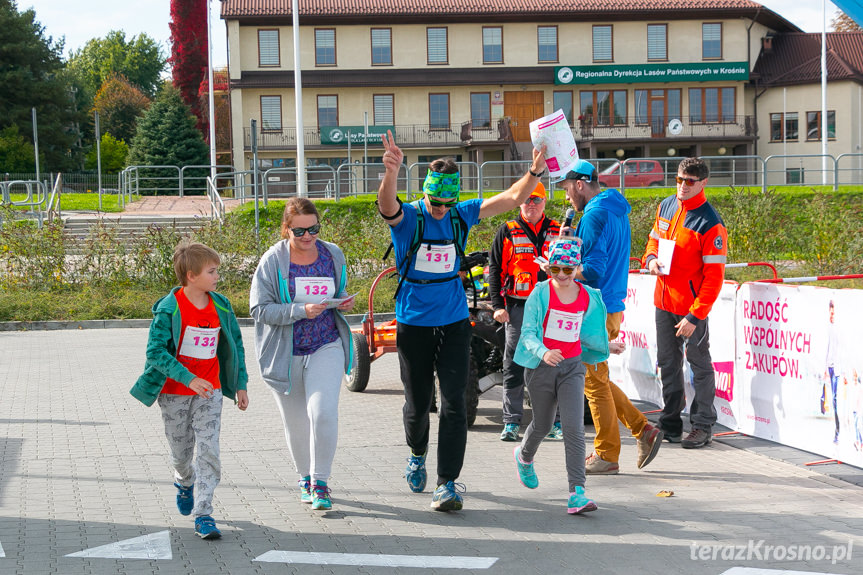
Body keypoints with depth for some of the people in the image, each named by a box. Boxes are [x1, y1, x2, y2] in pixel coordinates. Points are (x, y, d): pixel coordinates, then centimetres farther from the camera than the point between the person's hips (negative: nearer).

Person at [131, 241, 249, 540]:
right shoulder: (169, 309, -16)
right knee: (181, 452, 12)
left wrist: (241, 385, 10)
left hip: (209, 391, 2)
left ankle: (203, 515, -4)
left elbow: (236, 345, 10)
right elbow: (155, 352, -22)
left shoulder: (221, 307, -2)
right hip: (174, 392, -2)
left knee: (209, 451, -9)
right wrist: (188, 378, -30)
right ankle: (185, 482, 46)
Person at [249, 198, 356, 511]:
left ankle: (320, 482, -3)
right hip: (286, 353, -1)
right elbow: (259, 308, -13)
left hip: (327, 347, 1)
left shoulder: (333, 255, 2)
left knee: (323, 413, -17)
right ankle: (305, 478, 34)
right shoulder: (272, 261, -10)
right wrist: (300, 311, -24)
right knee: (296, 422, 11)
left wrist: (345, 302, -6)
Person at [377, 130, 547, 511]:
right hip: (414, 322, -2)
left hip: (454, 321, 2)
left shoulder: (461, 215, 1)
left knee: (453, 403, -6)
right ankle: (418, 455, 40)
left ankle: (448, 483, -3)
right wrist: (391, 173, -55)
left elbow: (513, 198, 1)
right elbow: (387, 205, -33)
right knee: (417, 403, 9)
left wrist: (536, 172, -17)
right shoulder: (407, 217, -9)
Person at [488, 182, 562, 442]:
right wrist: (497, 305, -6)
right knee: (514, 365, -1)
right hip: (518, 306, -2)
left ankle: (555, 421, 12)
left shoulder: (556, 231, 11)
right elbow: (495, 269, 3)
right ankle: (511, 422, 5)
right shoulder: (507, 231, 4)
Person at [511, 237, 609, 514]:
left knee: (574, 427, -13)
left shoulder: (588, 297, 2)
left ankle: (577, 494, -16)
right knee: (542, 425, 15)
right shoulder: (540, 293, -8)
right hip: (541, 365, -1)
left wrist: (608, 346, 23)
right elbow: (528, 332, -14)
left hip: (572, 366, 1)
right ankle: (524, 457, 51)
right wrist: (542, 352, -31)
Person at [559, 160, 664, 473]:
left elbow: (593, 270, -22)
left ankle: (606, 456, 7)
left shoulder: (594, 215, -16)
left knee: (595, 382, 0)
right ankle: (643, 430, 14)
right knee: (597, 379, 17)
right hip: (613, 306, 10)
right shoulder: (617, 211, 16)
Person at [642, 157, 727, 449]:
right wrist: (651, 258, -4)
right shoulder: (666, 206, 4)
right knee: (668, 363, 14)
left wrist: (694, 317, -21)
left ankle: (703, 427, 13)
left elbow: (714, 276, -18)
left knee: (699, 364, 4)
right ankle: (670, 423, 26)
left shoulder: (710, 224, -18)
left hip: (692, 305, -7)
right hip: (663, 301, 7)